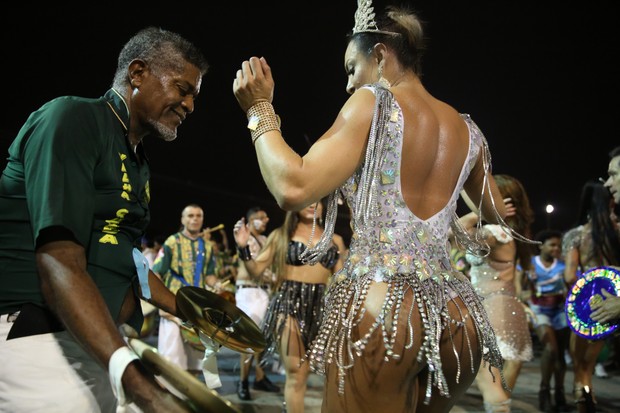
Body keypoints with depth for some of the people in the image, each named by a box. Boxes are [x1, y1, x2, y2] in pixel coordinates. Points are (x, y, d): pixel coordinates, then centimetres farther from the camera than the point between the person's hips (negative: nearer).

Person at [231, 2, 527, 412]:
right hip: (458, 318, 7)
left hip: (381, 308, -6)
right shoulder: (467, 130, 15)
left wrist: (260, 109, 1)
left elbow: (294, 189, -12)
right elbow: (500, 221, 29)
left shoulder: (374, 101, -2)